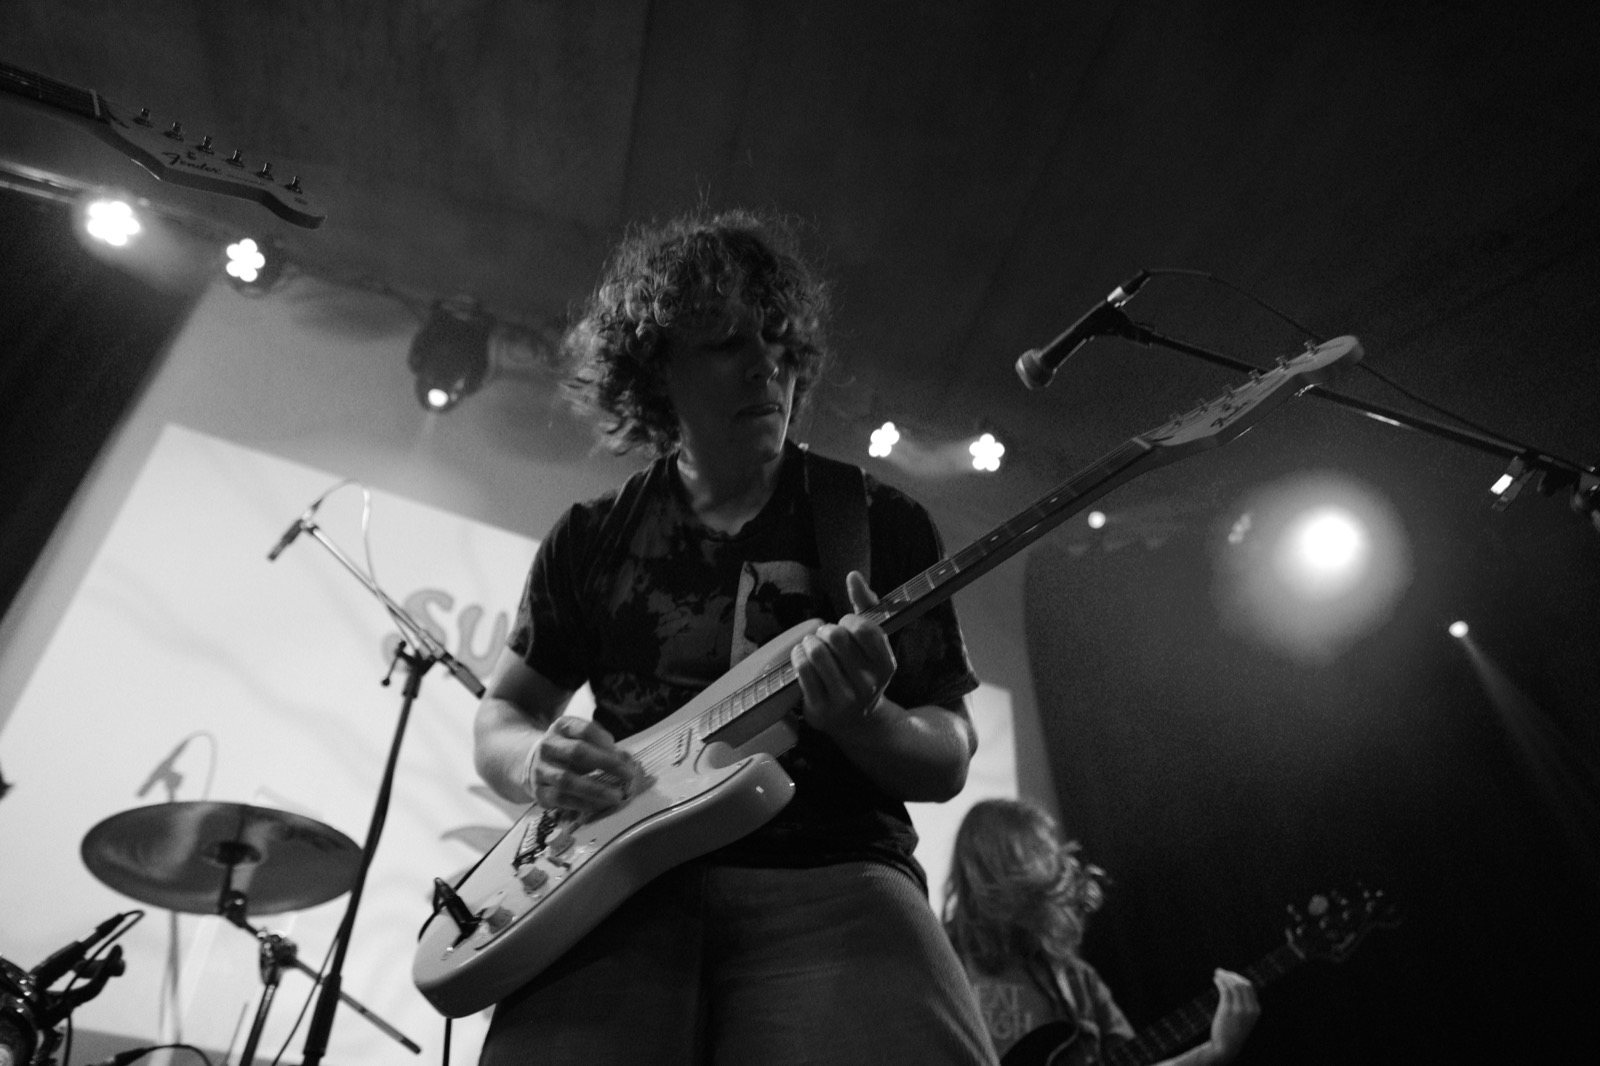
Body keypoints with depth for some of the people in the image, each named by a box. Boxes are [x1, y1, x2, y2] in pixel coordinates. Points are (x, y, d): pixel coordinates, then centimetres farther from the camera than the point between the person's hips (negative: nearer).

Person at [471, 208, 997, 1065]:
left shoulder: (882, 524, 9)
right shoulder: (589, 538, 14)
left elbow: (948, 758, 9)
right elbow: (499, 716, 20)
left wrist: (865, 722, -14)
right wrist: (538, 761, -3)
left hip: (831, 873, -1)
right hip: (621, 876, 2)